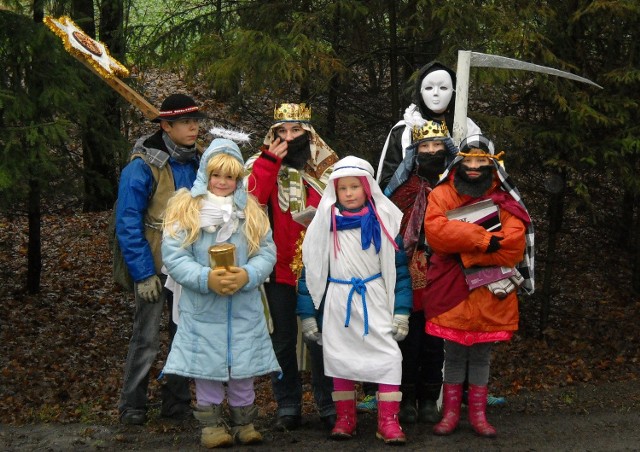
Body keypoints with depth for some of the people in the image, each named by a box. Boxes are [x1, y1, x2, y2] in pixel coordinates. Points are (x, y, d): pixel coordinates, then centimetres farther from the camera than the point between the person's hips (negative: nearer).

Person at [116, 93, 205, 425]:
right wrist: (143, 273, -17)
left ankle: (177, 403, 22)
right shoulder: (143, 166, -12)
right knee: (146, 339, -1)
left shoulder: (195, 164, 7)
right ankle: (131, 406, 12)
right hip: (156, 268, -6)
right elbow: (128, 224, -14)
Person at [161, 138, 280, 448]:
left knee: (243, 365, 8)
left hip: (244, 306, 2)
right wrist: (206, 279, -22)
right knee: (207, 364, 5)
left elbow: (267, 252, 1)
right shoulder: (185, 208, -2)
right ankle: (211, 423, 17)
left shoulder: (251, 210, 7)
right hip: (202, 306, -2)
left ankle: (244, 421, 21)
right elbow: (173, 255, -9)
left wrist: (247, 275, -19)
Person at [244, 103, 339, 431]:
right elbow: (249, 200, -16)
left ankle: (329, 406, 15)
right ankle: (287, 407, 19)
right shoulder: (261, 165, 2)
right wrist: (269, 163, -18)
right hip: (278, 268, 0)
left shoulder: (328, 169, 4)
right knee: (282, 339, 9)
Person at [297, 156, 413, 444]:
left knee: (389, 357, -10)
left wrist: (401, 311, -4)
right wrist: (307, 314, 3)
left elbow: (399, 267, 0)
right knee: (340, 360, 7)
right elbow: (311, 269, 5)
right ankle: (345, 419, 19)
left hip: (375, 299, -1)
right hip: (337, 302, 1)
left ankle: (388, 421, -5)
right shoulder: (326, 223, 1)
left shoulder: (384, 221, -1)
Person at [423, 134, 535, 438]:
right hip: (451, 290, -1)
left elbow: (514, 242, -9)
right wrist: (484, 240, -22)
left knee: (481, 353, 10)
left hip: (490, 293, 1)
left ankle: (478, 414, 18)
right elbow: (435, 230, -16)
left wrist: (462, 245, -15)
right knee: (454, 354, 6)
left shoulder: (504, 199, 5)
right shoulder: (442, 194, 2)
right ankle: (450, 413, 16)